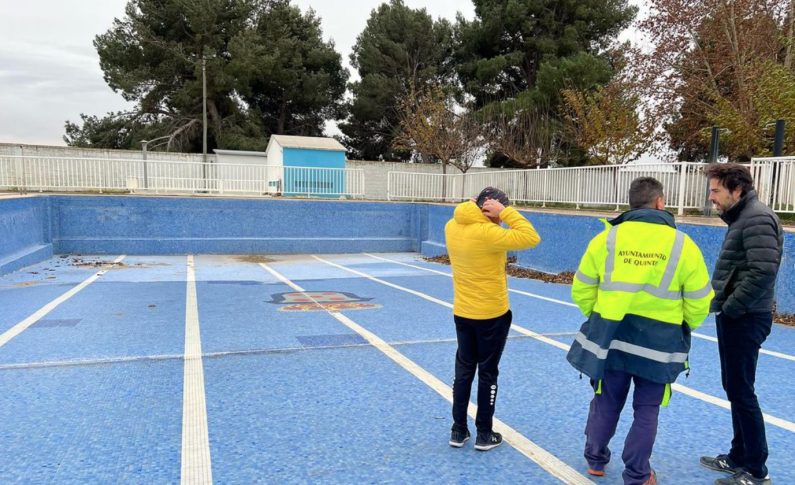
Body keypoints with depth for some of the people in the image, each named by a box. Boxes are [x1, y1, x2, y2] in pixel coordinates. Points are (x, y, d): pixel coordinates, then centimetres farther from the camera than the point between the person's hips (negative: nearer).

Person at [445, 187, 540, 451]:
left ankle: (458, 431, 23)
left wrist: (473, 207, 1)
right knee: (488, 373, 8)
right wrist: (505, 213, -16)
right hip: (492, 314, -6)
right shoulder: (487, 233, -24)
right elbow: (531, 238, -20)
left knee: (463, 370, 15)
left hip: (462, 313, 6)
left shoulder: (452, 227, -3)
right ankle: (484, 435, 20)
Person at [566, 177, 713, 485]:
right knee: (646, 410, 14)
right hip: (658, 342, -1)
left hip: (611, 336, 2)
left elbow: (582, 290, 1)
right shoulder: (682, 245, -7)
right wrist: (682, 327, 19)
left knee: (606, 403, 17)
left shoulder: (606, 238, -5)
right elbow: (699, 303, -1)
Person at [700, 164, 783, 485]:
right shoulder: (742, 218, 15)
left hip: (744, 319, -10)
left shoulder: (758, 218, -16)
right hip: (734, 317, 10)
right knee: (735, 389, 16)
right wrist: (724, 305, 9)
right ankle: (739, 457, 29)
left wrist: (730, 307, -17)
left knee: (741, 392, -2)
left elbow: (763, 271, -25)